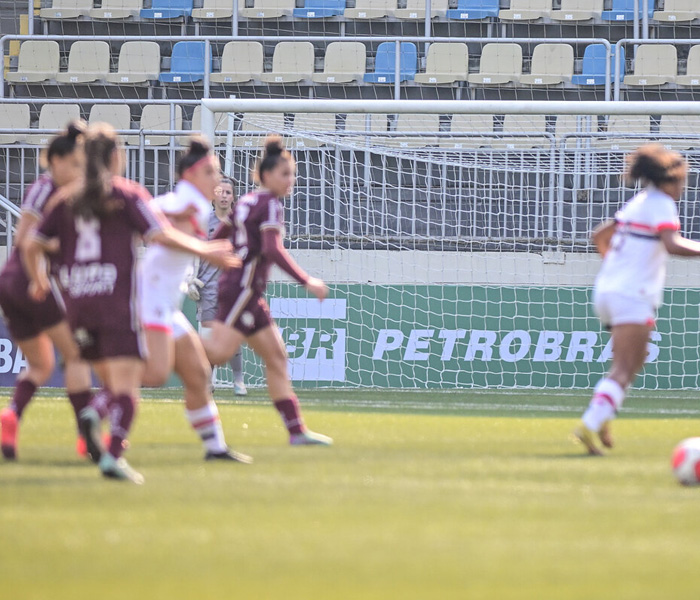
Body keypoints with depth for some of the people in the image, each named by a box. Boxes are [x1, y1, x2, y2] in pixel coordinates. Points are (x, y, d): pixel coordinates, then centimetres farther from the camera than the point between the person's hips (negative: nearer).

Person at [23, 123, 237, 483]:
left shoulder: (68, 200, 12)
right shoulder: (127, 194, 0)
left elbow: (33, 246, 11)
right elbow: (160, 235, -9)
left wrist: (37, 279, 30)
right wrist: (204, 251, 1)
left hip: (77, 304, 5)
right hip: (116, 301, -5)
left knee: (112, 382, 16)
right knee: (127, 383, -8)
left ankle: (92, 415, -16)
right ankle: (113, 456, -28)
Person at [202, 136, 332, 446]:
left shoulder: (247, 201, 16)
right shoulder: (270, 205, -10)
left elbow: (217, 238, 22)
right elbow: (273, 250, -22)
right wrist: (307, 282, -21)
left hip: (248, 293, 10)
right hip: (243, 289, -10)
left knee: (276, 357, 8)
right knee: (218, 351, -20)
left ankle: (296, 429, 6)